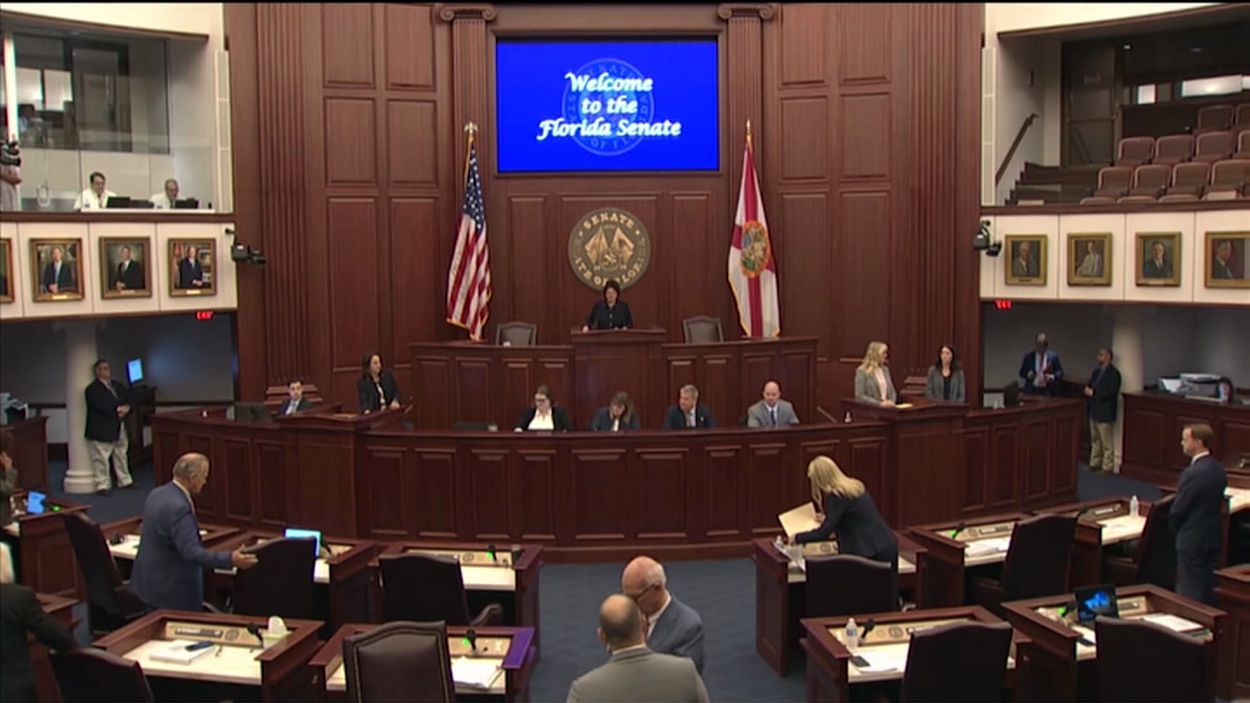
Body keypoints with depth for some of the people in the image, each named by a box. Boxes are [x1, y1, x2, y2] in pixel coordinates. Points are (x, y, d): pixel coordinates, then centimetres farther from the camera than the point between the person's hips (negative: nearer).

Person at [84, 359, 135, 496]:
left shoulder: (117, 386, 14)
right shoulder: (92, 389, -11)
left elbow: (129, 398, 12)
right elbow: (101, 407, -23)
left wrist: (126, 408, -9)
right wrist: (117, 410, -17)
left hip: (119, 428, 8)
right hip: (101, 429, -7)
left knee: (121, 455, 15)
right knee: (101, 458, -3)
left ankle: (124, 481, 26)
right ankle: (102, 486, 2)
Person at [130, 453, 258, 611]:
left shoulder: (157, 494, 3)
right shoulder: (179, 507, -27)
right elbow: (192, 553, -31)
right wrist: (230, 559, -36)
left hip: (150, 580, 10)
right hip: (170, 589, -10)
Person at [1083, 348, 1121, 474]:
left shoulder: (1113, 373, -12)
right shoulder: (1096, 372, 14)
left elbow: (1111, 392, -22)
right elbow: (1089, 386, 21)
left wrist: (1093, 393, -20)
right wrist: (1087, 390, 1)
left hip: (1105, 413, -8)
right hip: (1094, 411, 8)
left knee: (1106, 442, -1)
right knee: (1095, 440, 14)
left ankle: (1107, 467, 6)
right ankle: (1095, 463, 23)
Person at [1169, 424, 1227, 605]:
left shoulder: (1193, 473, -24)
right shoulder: (1219, 469, 3)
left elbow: (1178, 508, -17)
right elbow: (1219, 500, 11)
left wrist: (1173, 527, 2)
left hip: (1192, 540, -8)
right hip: (1214, 537, 8)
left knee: (1189, 593, 1)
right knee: (1209, 590, 17)